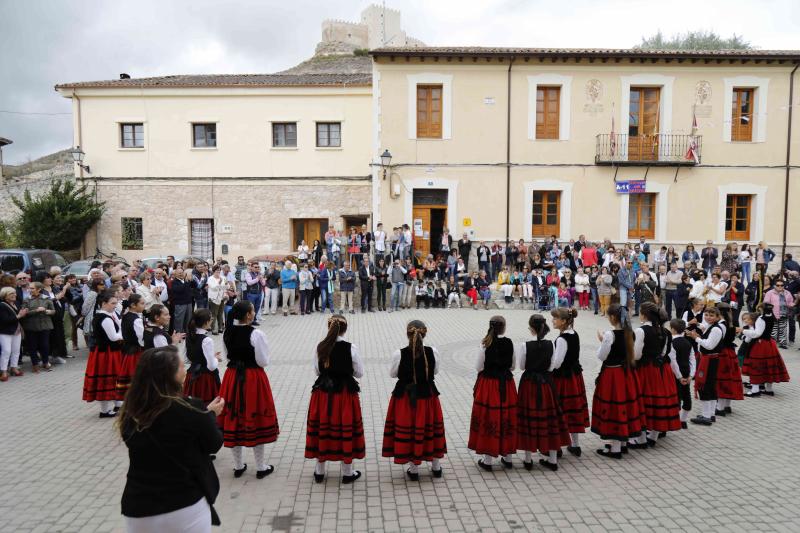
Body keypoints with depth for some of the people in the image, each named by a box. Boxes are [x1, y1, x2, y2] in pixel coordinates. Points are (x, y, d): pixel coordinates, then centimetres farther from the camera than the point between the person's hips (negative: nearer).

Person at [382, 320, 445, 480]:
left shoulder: (399, 354, -18)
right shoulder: (432, 352, -13)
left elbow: (392, 373, -4)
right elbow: (435, 371, 2)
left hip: (405, 396, -2)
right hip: (427, 395, 2)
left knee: (407, 430, 12)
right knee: (430, 428, 18)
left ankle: (413, 469, 22)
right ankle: (436, 467, 32)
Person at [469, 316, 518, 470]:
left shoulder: (485, 344, -10)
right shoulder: (509, 343, -3)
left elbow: (478, 367, -7)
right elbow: (513, 366, 5)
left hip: (488, 384, -2)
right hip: (506, 384, 2)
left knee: (488, 418, 4)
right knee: (507, 418, 13)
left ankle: (487, 460, 8)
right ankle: (507, 457, 23)